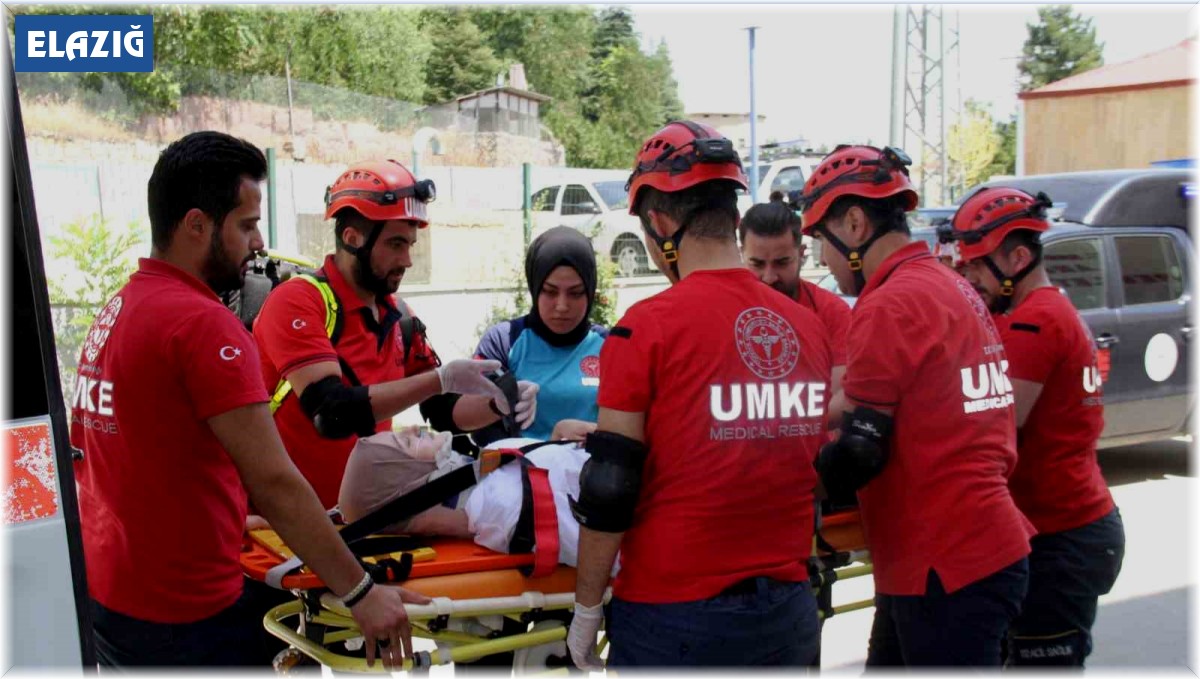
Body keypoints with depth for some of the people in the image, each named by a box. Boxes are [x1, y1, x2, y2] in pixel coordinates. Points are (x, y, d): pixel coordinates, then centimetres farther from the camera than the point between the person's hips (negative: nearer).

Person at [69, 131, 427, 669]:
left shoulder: (113, 312, 8)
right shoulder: (204, 323, -20)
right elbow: (274, 482, -24)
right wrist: (359, 592, -19)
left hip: (106, 598, 9)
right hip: (184, 616, -9)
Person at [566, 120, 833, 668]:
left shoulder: (646, 329, -13)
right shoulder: (810, 326, 3)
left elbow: (608, 493, -11)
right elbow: (823, 471, 12)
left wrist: (585, 612, 0)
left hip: (675, 619, -5)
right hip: (789, 612, 5)